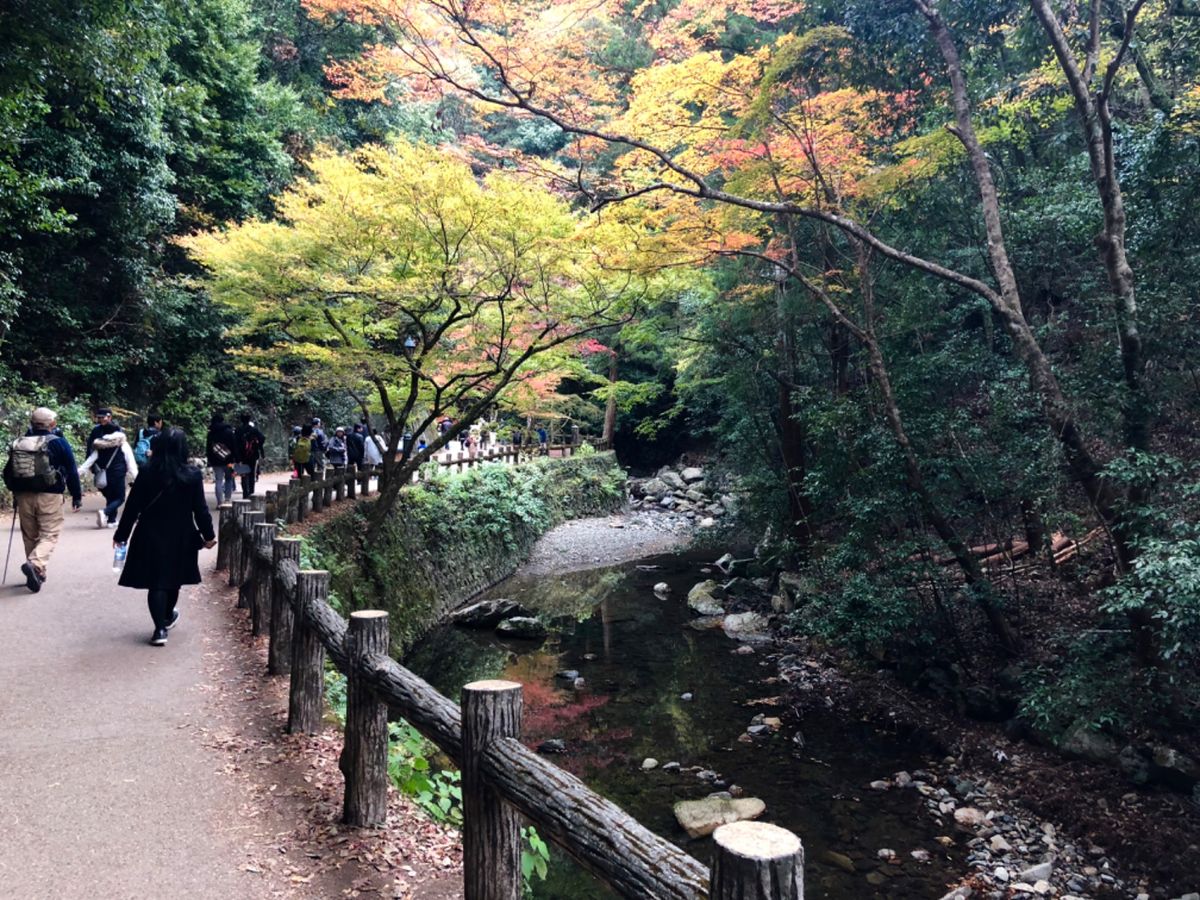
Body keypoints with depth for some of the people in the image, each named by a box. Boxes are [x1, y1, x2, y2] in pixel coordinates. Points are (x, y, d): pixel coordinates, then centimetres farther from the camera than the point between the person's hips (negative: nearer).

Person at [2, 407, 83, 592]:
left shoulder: (17, 444, 9)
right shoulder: (58, 443, -4)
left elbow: (8, 473, 14)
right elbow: (71, 471, -3)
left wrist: (16, 493, 25)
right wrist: (77, 496, 4)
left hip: (23, 496, 5)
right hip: (49, 496, -5)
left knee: (30, 536, 16)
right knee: (49, 534, -1)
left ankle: (37, 573, 23)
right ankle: (35, 564, -26)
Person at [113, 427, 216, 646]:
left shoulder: (147, 474, -10)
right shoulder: (193, 475, -10)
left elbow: (132, 508, -5)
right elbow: (200, 509, -6)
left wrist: (121, 536, 5)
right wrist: (208, 535, 7)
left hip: (151, 537, -1)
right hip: (181, 538, 1)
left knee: (156, 582, 4)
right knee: (173, 579, 20)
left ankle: (160, 629, -3)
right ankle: (168, 616, 41)